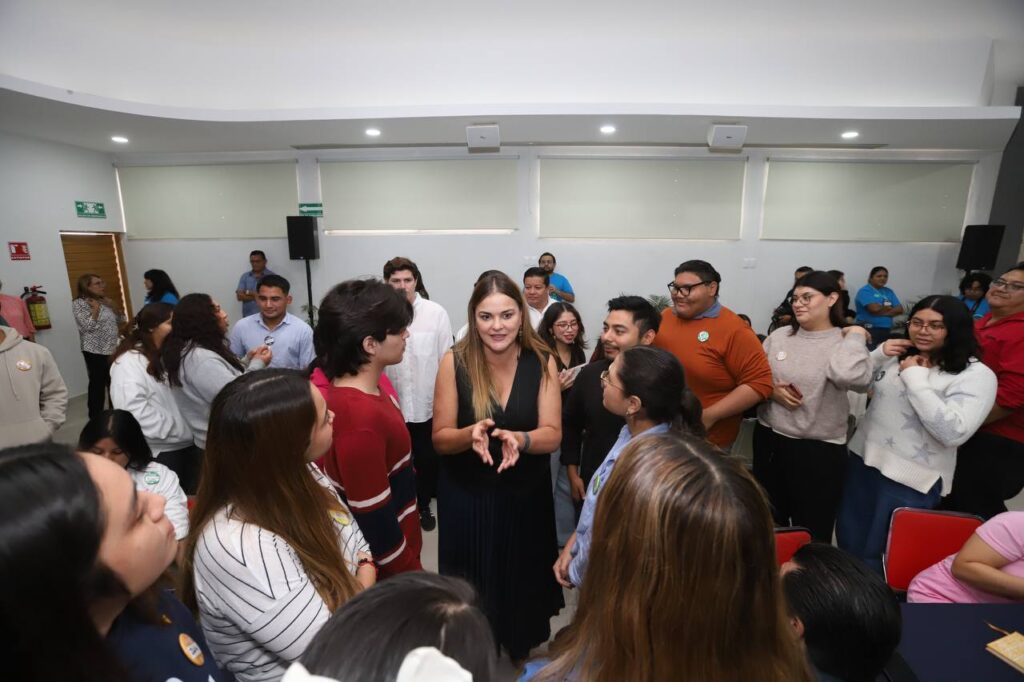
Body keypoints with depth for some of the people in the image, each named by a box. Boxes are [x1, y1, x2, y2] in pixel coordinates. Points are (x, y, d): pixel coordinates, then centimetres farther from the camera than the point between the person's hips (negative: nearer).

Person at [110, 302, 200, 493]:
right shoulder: (129, 362, -13)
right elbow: (132, 410, -24)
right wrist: (174, 429, -21)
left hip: (188, 443, 7)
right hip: (160, 451, -7)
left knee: (192, 498, 17)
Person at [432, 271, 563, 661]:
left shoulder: (542, 362, -10)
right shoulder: (454, 362, -14)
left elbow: (552, 435, -11)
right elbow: (440, 439, -10)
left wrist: (519, 439, -32)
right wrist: (471, 434, -31)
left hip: (526, 495, 1)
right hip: (466, 496, -1)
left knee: (523, 581, 19)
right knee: (472, 588, 16)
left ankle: (520, 651, 51)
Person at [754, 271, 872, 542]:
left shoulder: (846, 344, -9)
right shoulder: (779, 336, 3)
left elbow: (852, 376, -33)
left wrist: (855, 335, -19)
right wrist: (771, 390, -12)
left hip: (819, 451, -4)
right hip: (769, 441, 5)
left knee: (811, 532, 12)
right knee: (768, 524, 22)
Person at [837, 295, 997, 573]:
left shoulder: (976, 375, -11)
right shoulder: (899, 356, 6)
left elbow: (953, 432, -23)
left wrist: (915, 378, -21)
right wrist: (878, 355, -4)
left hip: (910, 480, -5)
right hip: (862, 460, 6)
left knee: (877, 554, 9)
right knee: (848, 539, 19)